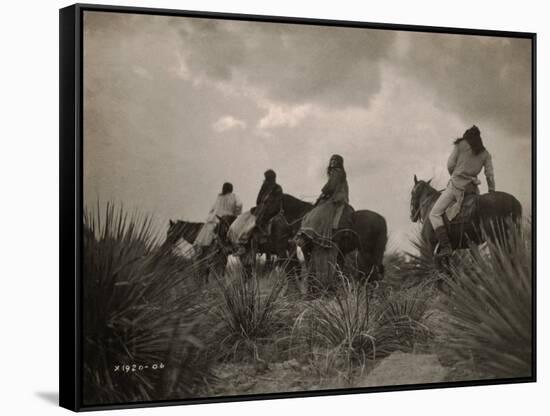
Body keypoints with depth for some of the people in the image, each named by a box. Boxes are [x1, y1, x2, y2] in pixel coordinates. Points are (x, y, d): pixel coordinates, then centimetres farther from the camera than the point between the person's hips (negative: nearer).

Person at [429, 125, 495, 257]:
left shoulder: (460, 145, 4)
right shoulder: (485, 154, 13)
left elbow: (450, 165, 0)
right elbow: (490, 175, 8)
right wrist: (492, 192, 15)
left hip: (456, 185, -5)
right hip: (473, 188, 5)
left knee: (434, 214, -2)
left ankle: (445, 245, -20)